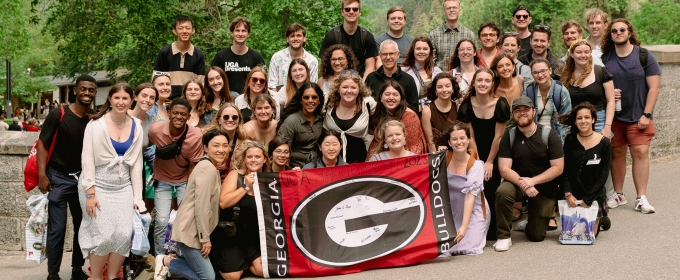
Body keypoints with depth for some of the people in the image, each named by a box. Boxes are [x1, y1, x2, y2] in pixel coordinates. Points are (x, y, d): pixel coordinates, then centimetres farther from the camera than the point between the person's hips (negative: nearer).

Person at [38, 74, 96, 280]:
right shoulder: (58, 115, -12)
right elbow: (42, 143, -9)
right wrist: (42, 175, -16)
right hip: (59, 178, -4)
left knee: (83, 226, 10)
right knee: (57, 228, -5)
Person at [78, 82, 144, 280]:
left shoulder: (136, 127, 5)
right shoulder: (96, 124, -7)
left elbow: (136, 162, 7)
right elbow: (87, 160, -9)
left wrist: (137, 197, 4)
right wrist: (90, 193, -15)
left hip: (123, 187, 4)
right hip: (99, 186, -4)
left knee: (124, 235, -6)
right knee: (103, 235, -12)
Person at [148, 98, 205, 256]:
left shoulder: (196, 136, -23)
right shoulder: (155, 130, -22)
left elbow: (193, 168, -12)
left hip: (185, 179, 0)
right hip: (163, 179, 0)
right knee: (161, 221, -9)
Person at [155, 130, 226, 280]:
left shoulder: (212, 168, 15)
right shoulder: (207, 168, -16)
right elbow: (201, 206, -21)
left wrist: (205, 236, 13)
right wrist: (205, 238, -18)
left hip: (194, 230, 10)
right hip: (190, 231, -10)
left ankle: (169, 261, 17)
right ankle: (167, 262, 5)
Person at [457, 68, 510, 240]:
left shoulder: (500, 104, -15)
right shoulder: (467, 105, -8)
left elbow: (498, 136, -10)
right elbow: (470, 137, -5)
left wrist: (489, 162, -7)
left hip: (495, 155, -2)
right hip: (476, 155, 2)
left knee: (490, 189, -14)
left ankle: (492, 229, 2)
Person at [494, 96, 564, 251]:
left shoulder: (549, 135, -9)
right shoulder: (509, 137, -5)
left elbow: (558, 168, -13)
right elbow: (504, 169, -11)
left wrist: (532, 181, -24)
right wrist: (523, 184, -28)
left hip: (545, 188, 0)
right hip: (517, 183, 1)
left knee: (537, 236, -1)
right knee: (502, 192, -35)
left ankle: (527, 224, 38)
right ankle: (504, 237, -17)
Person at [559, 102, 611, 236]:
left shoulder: (604, 143, -7)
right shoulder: (570, 140, -1)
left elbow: (603, 175, -7)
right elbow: (564, 169, -1)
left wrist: (587, 199, -12)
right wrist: (568, 194, -14)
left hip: (594, 195, -2)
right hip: (573, 195, 2)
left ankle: (600, 218, 28)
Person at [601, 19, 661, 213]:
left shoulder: (644, 56, -3)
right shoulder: (605, 58, 5)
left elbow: (654, 87, -4)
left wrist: (646, 114, -10)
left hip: (638, 117, -2)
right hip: (614, 116, 2)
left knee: (640, 153, -8)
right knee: (617, 154, 6)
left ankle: (641, 198, -5)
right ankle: (618, 195, 18)